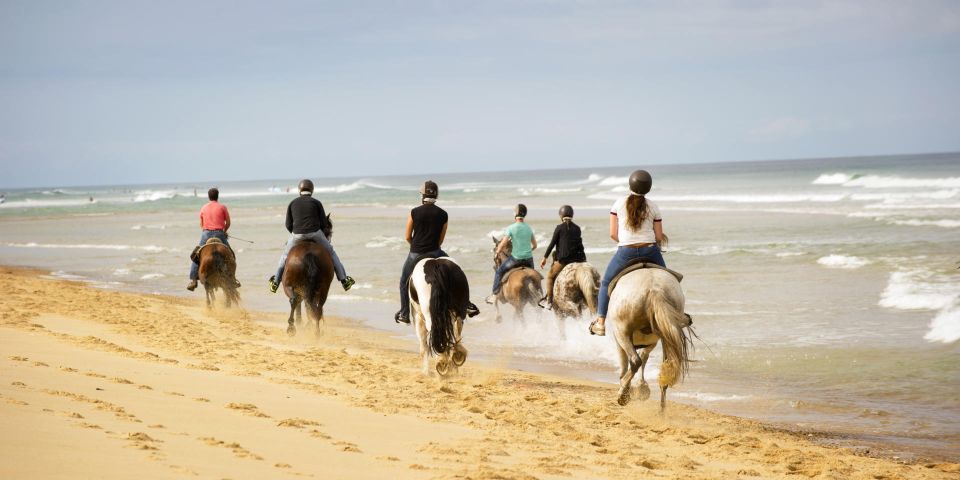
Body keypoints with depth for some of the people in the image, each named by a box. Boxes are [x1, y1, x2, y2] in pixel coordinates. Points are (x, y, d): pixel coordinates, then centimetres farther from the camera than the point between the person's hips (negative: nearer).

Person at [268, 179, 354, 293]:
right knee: (331, 253, 19)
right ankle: (343, 279, 18)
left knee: (285, 255, 25)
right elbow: (324, 223, 3)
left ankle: (276, 281, 28)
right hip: (315, 234, -1)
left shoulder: (293, 203, 10)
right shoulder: (317, 203, 5)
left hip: (297, 235, 1)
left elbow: (288, 225, 8)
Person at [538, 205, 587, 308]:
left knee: (550, 276, 12)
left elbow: (552, 244, -5)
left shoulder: (559, 228, -5)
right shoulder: (577, 228, 8)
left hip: (563, 259, -4)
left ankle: (549, 300, 7)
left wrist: (545, 258, 1)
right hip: (577, 258, 4)